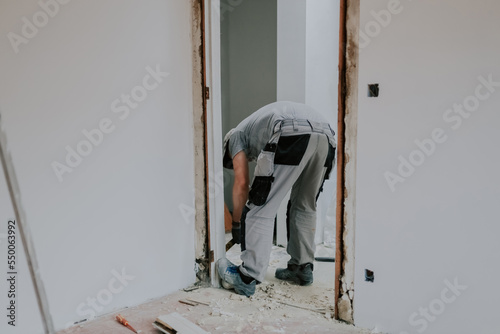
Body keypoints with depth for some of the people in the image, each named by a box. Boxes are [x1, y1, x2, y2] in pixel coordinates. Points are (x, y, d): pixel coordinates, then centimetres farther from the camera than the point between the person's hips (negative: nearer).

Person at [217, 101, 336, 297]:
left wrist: (236, 223, 23)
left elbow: (241, 183, 14)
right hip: (325, 135, 8)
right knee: (304, 206, 25)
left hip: (292, 134, -8)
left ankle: (247, 278, 5)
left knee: (260, 209, 2)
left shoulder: (237, 135, 28)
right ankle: (302, 268, 32)